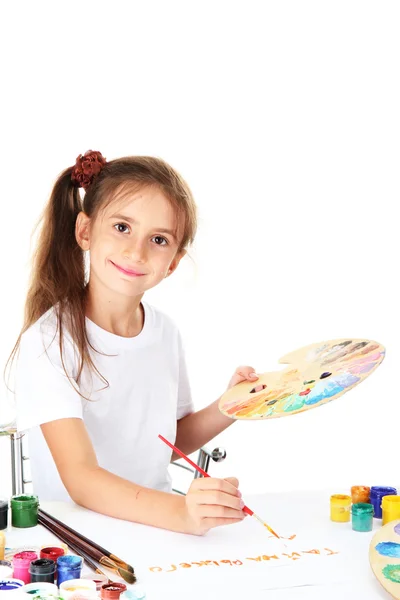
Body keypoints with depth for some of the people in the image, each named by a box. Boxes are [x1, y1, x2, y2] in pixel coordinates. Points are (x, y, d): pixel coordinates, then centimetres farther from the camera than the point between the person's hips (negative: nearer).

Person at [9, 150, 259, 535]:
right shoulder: (47, 341, -16)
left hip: (153, 527, 5)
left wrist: (227, 408, 0)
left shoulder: (165, 333, 3)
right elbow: (81, 479, -23)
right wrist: (179, 513, -37)